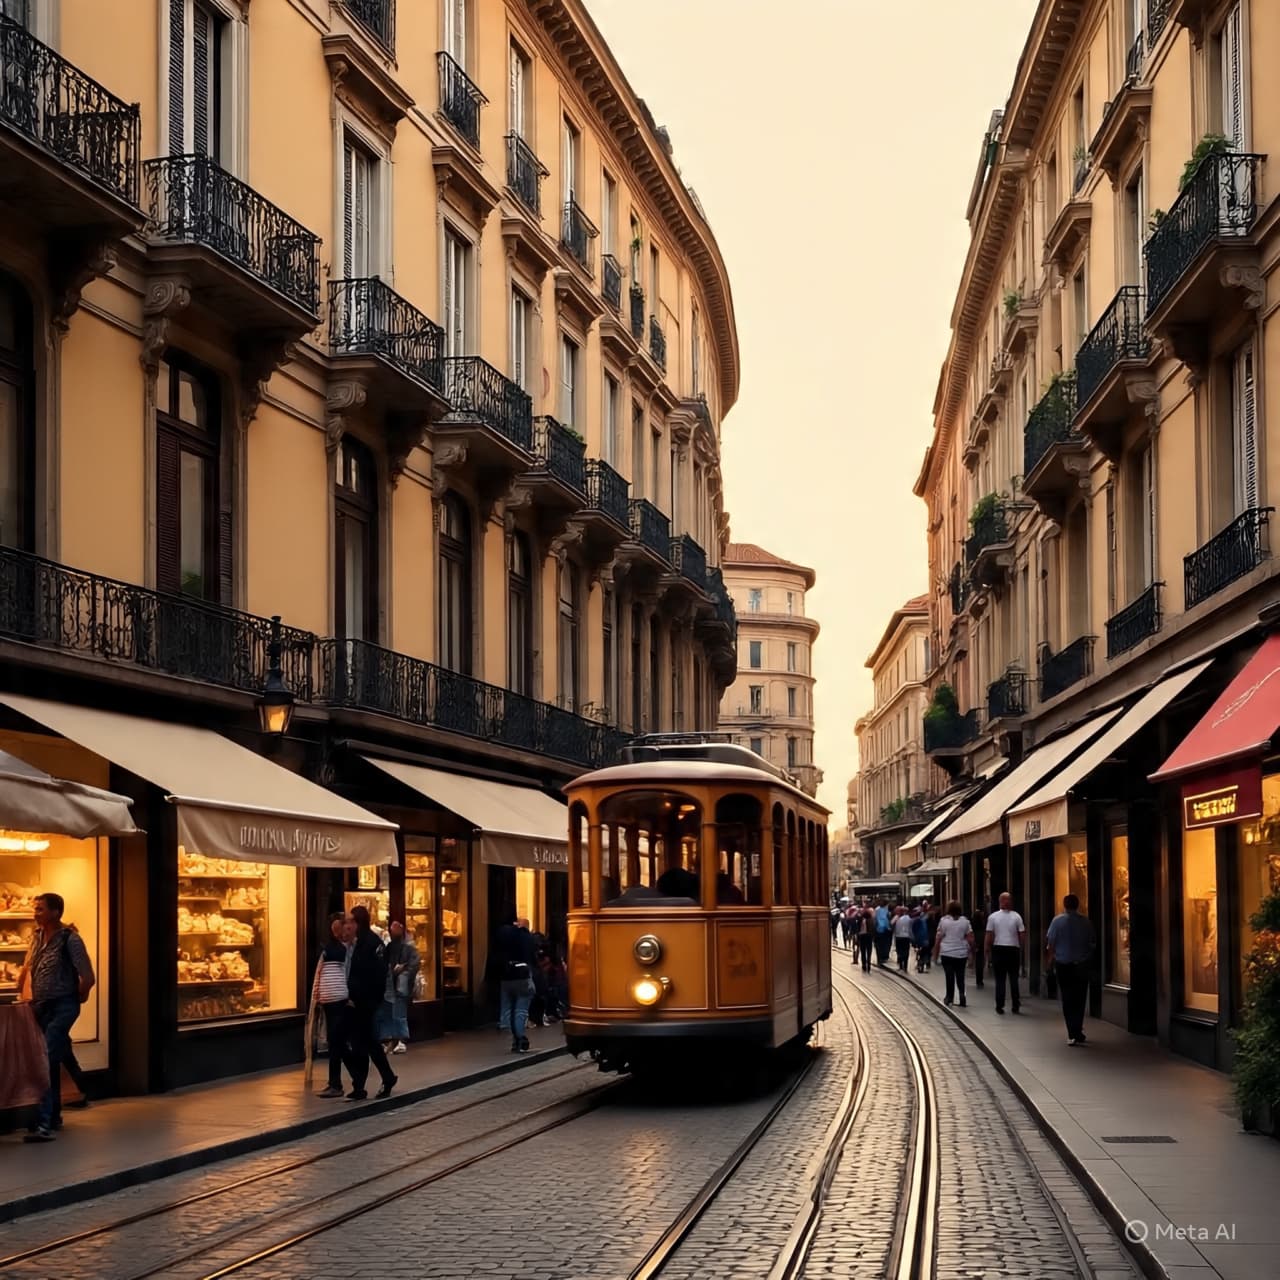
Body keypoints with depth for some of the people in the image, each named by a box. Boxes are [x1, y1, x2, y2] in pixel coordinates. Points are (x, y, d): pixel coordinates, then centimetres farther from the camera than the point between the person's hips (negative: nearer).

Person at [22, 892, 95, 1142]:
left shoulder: (70, 939, -14)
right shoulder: (37, 936, 7)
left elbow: (88, 979, -12)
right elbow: (29, 967, 23)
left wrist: (76, 999, 1)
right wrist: (32, 998, 21)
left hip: (61, 1007, -7)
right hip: (41, 1007, 7)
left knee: (47, 1062, -18)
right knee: (50, 1062, 16)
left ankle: (44, 1124, -25)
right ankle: (54, 1116, 28)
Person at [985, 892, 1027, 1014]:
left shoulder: (993, 917, -4)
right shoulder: (1016, 916, -3)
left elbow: (989, 936, -4)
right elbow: (1022, 935, -4)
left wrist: (988, 949, 6)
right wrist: (1020, 947, 12)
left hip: (998, 949, 0)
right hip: (1013, 949, 0)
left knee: (1000, 980, 5)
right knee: (1013, 979, 8)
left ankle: (999, 1006, 4)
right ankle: (1016, 1006, 8)